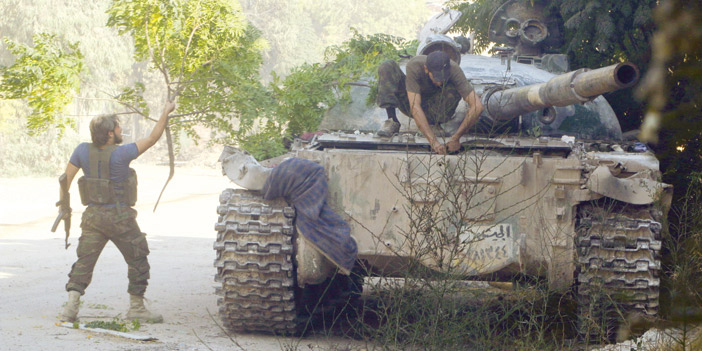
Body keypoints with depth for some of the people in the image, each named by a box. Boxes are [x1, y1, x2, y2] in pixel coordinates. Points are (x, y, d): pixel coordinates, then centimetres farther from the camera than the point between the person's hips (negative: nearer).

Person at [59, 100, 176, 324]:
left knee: (84, 261, 5)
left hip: (93, 216, 4)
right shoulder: (121, 154, -16)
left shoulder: (83, 151, -3)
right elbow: (152, 138, -10)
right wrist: (166, 112, -1)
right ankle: (136, 307, 15)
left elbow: (66, 177, 3)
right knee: (138, 261, 11)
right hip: (119, 218, -4)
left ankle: (72, 304, -9)